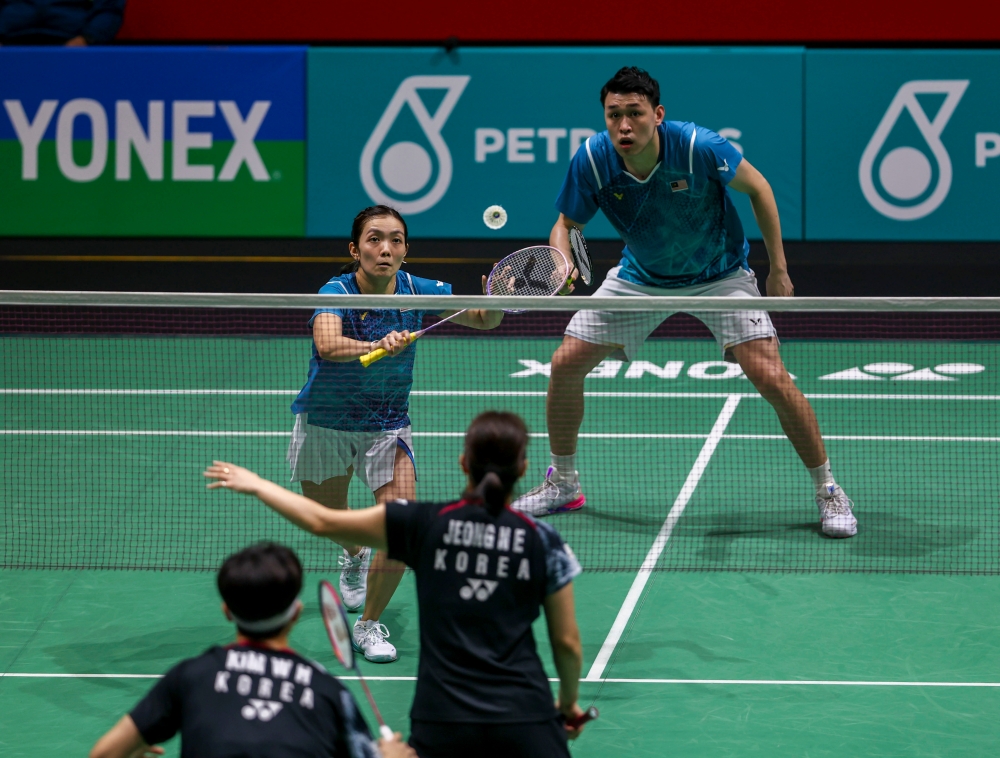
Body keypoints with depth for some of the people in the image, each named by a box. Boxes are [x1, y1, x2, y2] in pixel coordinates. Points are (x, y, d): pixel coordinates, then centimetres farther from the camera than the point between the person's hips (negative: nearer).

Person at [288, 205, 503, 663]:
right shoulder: (336, 293, -25)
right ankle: (353, 557, 59)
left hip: (387, 426, 1)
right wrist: (376, 346, -65)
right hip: (325, 423, -1)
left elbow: (482, 319, -7)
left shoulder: (415, 290, -14)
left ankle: (369, 625, 3)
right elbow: (328, 345, -46)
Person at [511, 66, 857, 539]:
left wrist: (779, 270, -10)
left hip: (719, 275, -3)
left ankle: (827, 491, 1)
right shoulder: (592, 160, -23)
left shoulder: (699, 147, -31)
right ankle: (563, 483, 20)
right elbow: (567, 223, -6)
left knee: (771, 379, -18)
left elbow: (757, 188, -12)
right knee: (565, 364, -3)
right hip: (640, 278, 3)